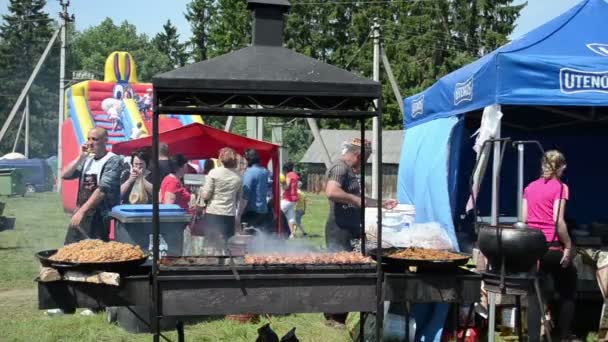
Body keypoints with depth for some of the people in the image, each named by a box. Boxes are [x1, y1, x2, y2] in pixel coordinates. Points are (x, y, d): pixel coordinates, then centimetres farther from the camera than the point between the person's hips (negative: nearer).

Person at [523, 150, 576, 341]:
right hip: (552, 246, -5)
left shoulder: (530, 187, 10)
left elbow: (523, 219, 8)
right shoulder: (560, 187, -6)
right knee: (567, 293, 14)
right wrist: (569, 246, -9)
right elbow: (558, 221, -14)